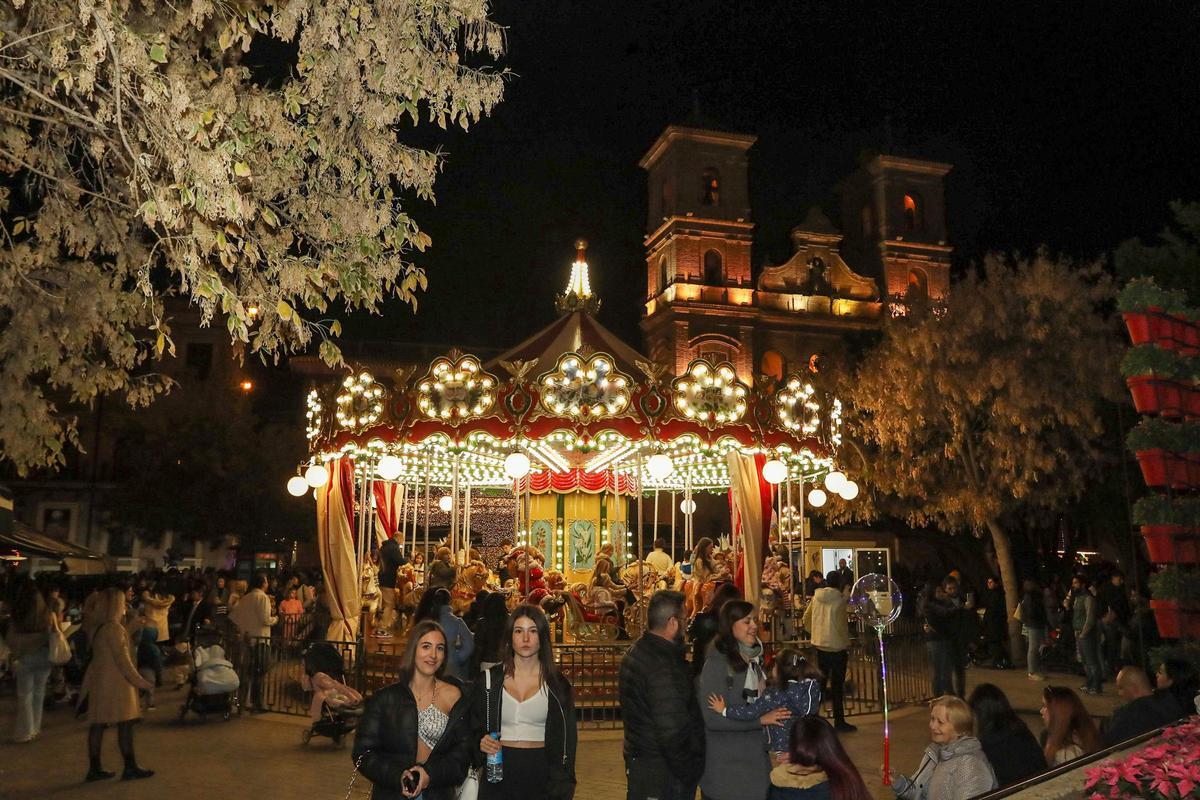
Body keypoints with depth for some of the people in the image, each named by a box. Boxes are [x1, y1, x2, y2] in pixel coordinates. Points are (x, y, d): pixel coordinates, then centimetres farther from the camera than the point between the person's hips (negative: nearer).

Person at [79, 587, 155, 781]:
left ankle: (94, 769, 15)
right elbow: (121, 658, -18)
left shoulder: (99, 628, 10)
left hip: (99, 681, 9)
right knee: (125, 723, -2)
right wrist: (139, 681, -14)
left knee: (98, 724, 10)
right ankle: (130, 768, 3)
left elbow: (98, 656, 15)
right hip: (115, 683, -9)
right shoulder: (114, 628, -17)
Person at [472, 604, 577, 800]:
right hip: (499, 775, 1)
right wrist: (481, 742, -12)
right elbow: (474, 730, 10)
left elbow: (566, 739, 3)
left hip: (541, 775, 0)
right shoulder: (490, 679, 2)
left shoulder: (557, 683, 1)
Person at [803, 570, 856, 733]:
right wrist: (847, 643, -4)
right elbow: (842, 624, -15)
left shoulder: (816, 597, 2)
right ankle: (839, 722, 10)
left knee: (819, 682, 15)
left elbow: (806, 617, 8)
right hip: (837, 646, -5)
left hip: (819, 645, 5)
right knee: (837, 685, 4)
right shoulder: (840, 599, -13)